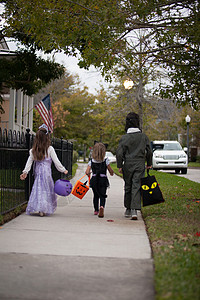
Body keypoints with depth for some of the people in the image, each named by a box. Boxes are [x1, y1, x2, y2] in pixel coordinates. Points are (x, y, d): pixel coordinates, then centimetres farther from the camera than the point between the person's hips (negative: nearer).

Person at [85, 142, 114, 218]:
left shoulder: (91, 161, -1)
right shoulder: (106, 161, -5)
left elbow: (87, 172, -9)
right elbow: (111, 171, 0)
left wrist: (89, 174, 13)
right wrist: (112, 173, 23)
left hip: (94, 180, 2)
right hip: (103, 180, -2)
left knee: (96, 195, 19)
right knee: (102, 195, -2)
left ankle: (96, 210, 31)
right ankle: (102, 207, -31)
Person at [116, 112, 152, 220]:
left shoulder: (124, 137, -6)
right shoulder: (144, 137, 1)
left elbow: (119, 153, -9)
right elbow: (149, 151, 8)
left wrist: (119, 166, 0)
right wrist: (149, 164, 19)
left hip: (128, 166, 0)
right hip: (140, 165, 1)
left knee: (128, 187, 13)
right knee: (137, 187, -2)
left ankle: (128, 209, 23)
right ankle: (134, 210, -15)